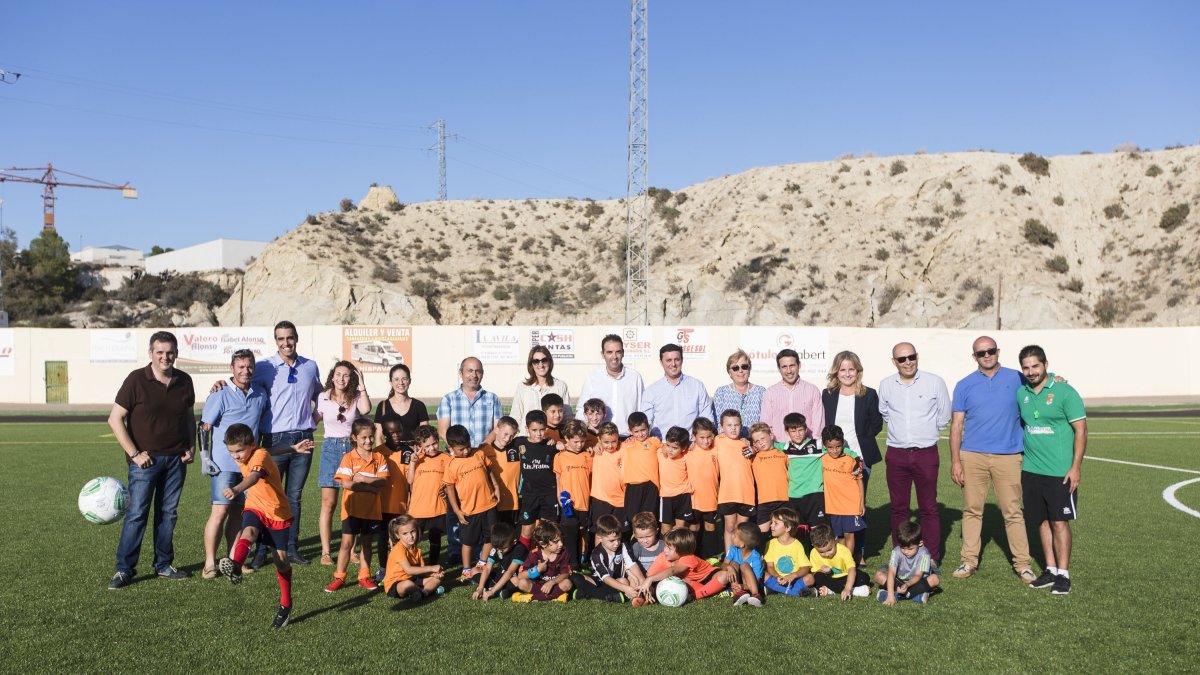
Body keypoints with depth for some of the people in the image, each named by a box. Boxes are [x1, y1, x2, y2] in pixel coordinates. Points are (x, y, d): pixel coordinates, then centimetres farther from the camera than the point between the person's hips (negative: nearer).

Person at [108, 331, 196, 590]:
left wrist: (191, 446, 5)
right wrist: (134, 454, -12)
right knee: (136, 513, -4)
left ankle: (164, 565, 19)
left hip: (176, 459, 4)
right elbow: (115, 419, -7)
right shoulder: (136, 380, -8)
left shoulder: (184, 381, 5)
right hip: (145, 459, -4)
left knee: (168, 513, 9)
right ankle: (124, 569, 6)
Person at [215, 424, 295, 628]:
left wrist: (236, 489, -62)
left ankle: (285, 605, 17)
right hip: (255, 508, 5)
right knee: (249, 531, -31)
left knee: (281, 559, 1)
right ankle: (234, 567, -58)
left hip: (277, 511, -5)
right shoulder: (241, 460, -1)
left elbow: (254, 477, -46)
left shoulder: (261, 455, -24)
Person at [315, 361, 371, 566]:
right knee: (328, 503, -4)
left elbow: (365, 410, -20)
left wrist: (361, 386, -16)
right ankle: (325, 552, 2)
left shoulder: (356, 397, 2)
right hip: (331, 448, 0)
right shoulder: (323, 397, 3)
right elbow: (315, 419, 14)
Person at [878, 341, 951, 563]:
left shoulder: (935, 382, -4)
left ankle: (933, 559, 9)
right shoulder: (886, 385, 4)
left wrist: (925, 431, 12)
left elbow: (943, 417, 6)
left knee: (928, 508, 2)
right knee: (898, 508, 8)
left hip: (926, 452, -2)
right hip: (896, 453, 3)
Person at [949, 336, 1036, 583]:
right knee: (972, 510, 6)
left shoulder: (1016, 379, 7)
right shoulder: (964, 385, 7)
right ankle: (970, 561, 14)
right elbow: (956, 425, 6)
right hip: (972, 456, 1)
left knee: (1013, 512, 0)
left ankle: (1022, 563, 8)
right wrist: (955, 461, -1)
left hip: (1008, 456, -1)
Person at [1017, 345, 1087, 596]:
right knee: (1042, 521, 11)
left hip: (1060, 471, -5)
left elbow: (1081, 430, -8)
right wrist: (1020, 459, 16)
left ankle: (1063, 574, 8)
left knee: (1060, 522, -1)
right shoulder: (1021, 393, 7)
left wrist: (1076, 467, -13)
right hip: (1031, 470, 5)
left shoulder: (1064, 392, -9)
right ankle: (1050, 570, 21)